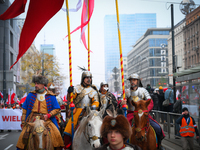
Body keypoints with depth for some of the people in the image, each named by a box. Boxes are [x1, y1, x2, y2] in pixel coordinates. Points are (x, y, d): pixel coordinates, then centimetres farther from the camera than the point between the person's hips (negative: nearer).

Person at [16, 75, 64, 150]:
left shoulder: (51, 96, 7)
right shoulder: (31, 95, 11)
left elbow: (57, 109, 7)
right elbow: (24, 109, 15)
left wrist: (48, 115, -10)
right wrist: (23, 122, 10)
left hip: (46, 119, -1)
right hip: (32, 118, 1)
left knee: (56, 134, -21)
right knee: (23, 134, -18)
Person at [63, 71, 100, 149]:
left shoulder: (93, 91, 13)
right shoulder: (77, 88, 9)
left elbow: (96, 102, 5)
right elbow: (70, 98, 1)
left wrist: (93, 107, -17)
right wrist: (70, 92, -21)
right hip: (77, 111, 0)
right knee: (68, 130, -9)